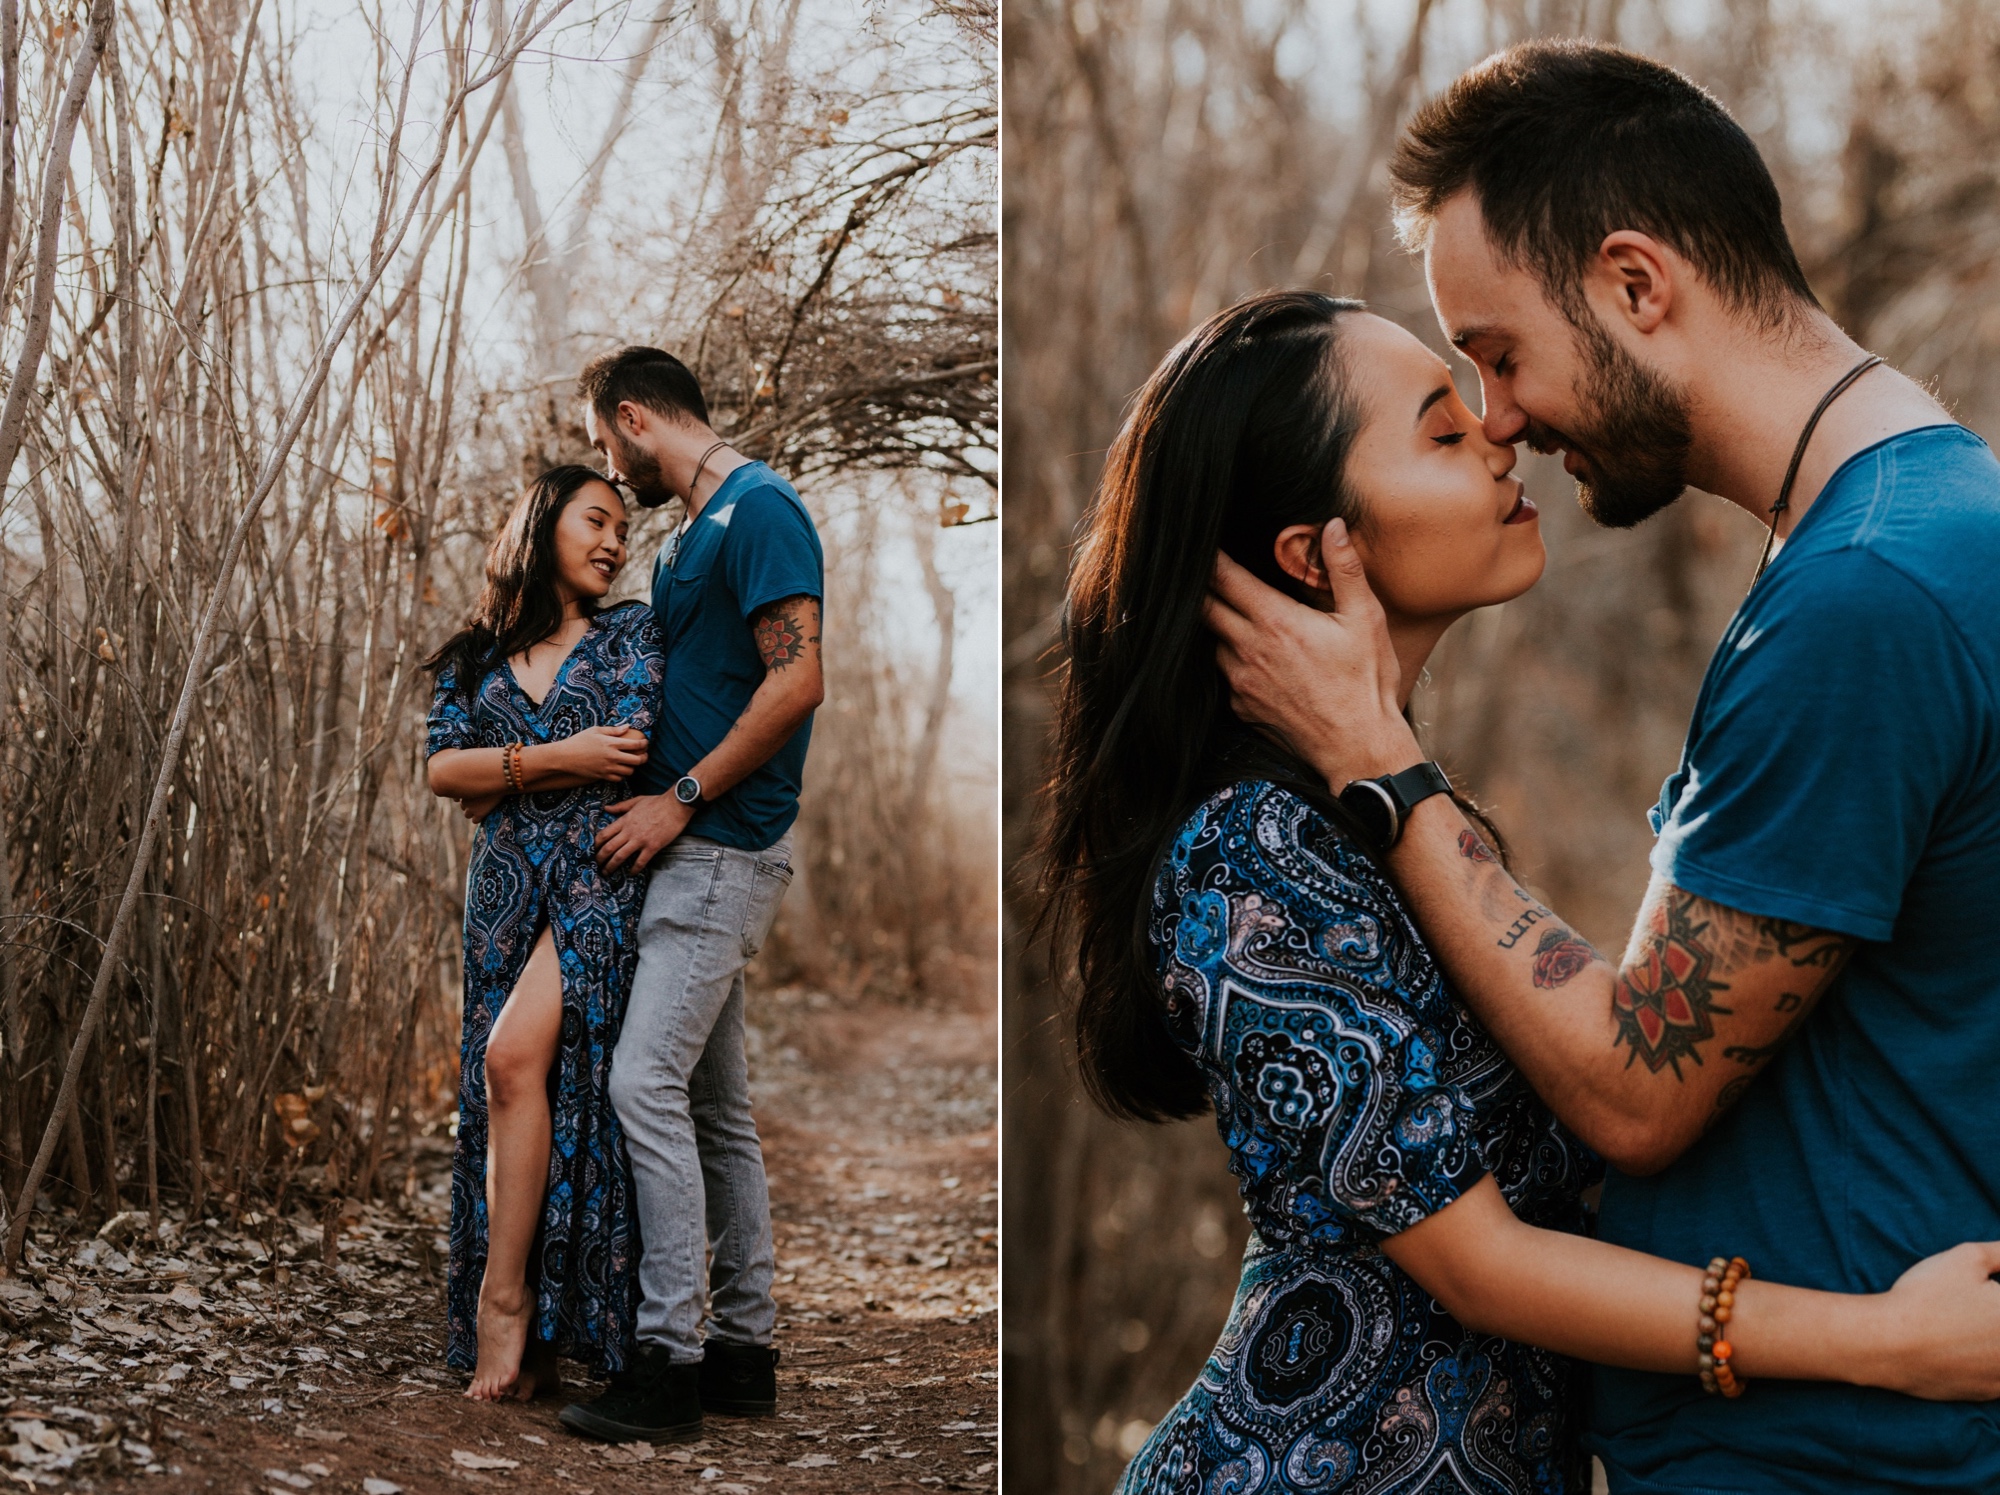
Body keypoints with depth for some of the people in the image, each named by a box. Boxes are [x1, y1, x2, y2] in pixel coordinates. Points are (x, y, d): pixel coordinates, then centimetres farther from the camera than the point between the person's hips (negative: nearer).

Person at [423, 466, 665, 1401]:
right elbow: (440, 767, 2)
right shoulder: (477, 655, 16)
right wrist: (556, 758, -8)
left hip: (597, 878, -3)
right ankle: (532, 1343, 0)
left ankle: (506, 1295, -16)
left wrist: (502, 781, 1)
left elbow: (628, 757, -6)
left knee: (516, 1055, -23)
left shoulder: (632, 634, 9)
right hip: (504, 893, 4)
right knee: (505, 1082, -3)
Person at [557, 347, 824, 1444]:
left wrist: (681, 799, -17)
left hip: (723, 848, -10)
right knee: (715, 1100, 10)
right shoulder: (693, 533, 19)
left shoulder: (760, 509, -11)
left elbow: (796, 680, -20)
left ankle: (668, 1361, -11)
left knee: (645, 1080, -14)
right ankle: (742, 1348, 16)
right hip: (696, 850, 10)